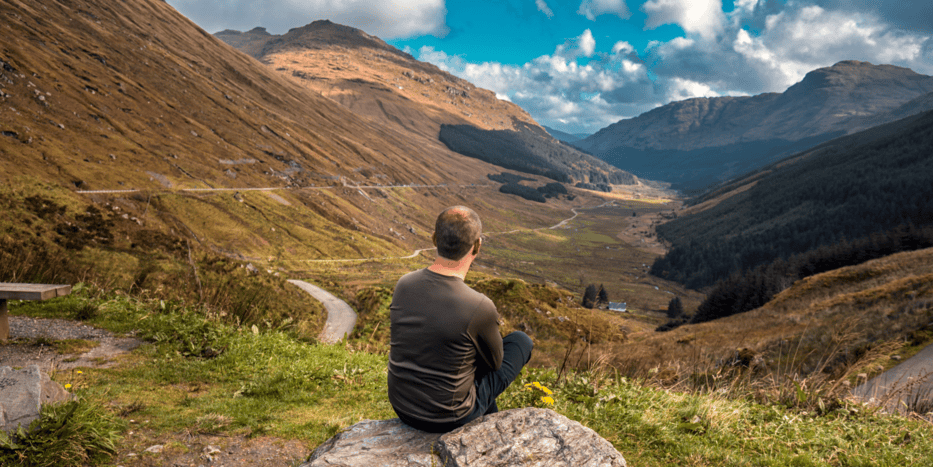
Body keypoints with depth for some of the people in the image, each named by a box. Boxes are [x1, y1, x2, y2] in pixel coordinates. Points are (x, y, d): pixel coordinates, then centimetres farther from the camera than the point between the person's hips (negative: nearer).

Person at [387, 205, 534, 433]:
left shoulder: (403, 285, -11)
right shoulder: (481, 308, -28)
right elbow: (495, 362, -7)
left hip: (401, 407, 6)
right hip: (448, 418, -5)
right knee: (522, 341, 13)